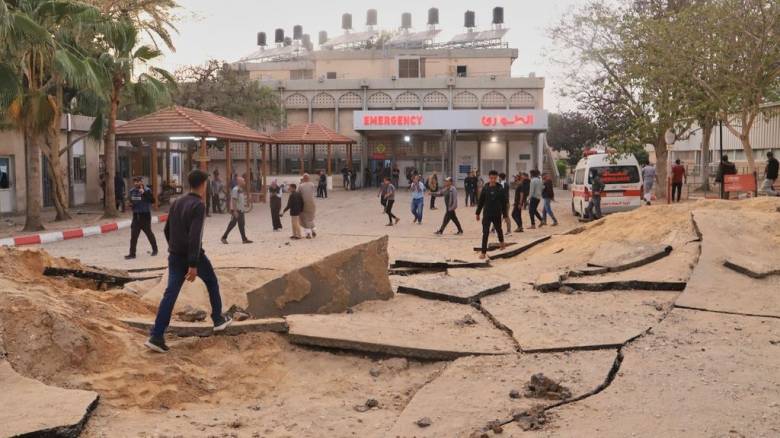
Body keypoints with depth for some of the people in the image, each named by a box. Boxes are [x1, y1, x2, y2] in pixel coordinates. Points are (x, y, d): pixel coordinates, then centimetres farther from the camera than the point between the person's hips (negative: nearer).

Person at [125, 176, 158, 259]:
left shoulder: (147, 190, -12)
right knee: (133, 235, 1)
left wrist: (144, 193, -31)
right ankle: (132, 253, 4)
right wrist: (131, 203, 2)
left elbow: (152, 200, -24)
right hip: (136, 215, 5)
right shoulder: (132, 191, 7)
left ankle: (155, 249, 27)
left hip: (145, 215, -5)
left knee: (149, 232, 8)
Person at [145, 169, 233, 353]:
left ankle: (156, 336, -8)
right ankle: (218, 320, 29)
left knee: (171, 293, 0)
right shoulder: (198, 205, -14)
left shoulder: (176, 203, 10)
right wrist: (193, 264, -25)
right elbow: (195, 236, -23)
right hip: (193, 256, -6)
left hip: (175, 255, 6)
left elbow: (167, 230, 17)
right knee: (212, 283, 19)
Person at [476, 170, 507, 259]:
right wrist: (478, 213, 5)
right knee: (485, 233, -6)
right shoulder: (485, 188, -4)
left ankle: (501, 241, 53)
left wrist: (505, 215, -3)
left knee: (498, 229, 22)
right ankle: (483, 252, -4)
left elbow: (504, 203, -3)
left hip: (497, 215, 0)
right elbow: (481, 201, 3)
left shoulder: (500, 189, -7)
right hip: (487, 214, 0)